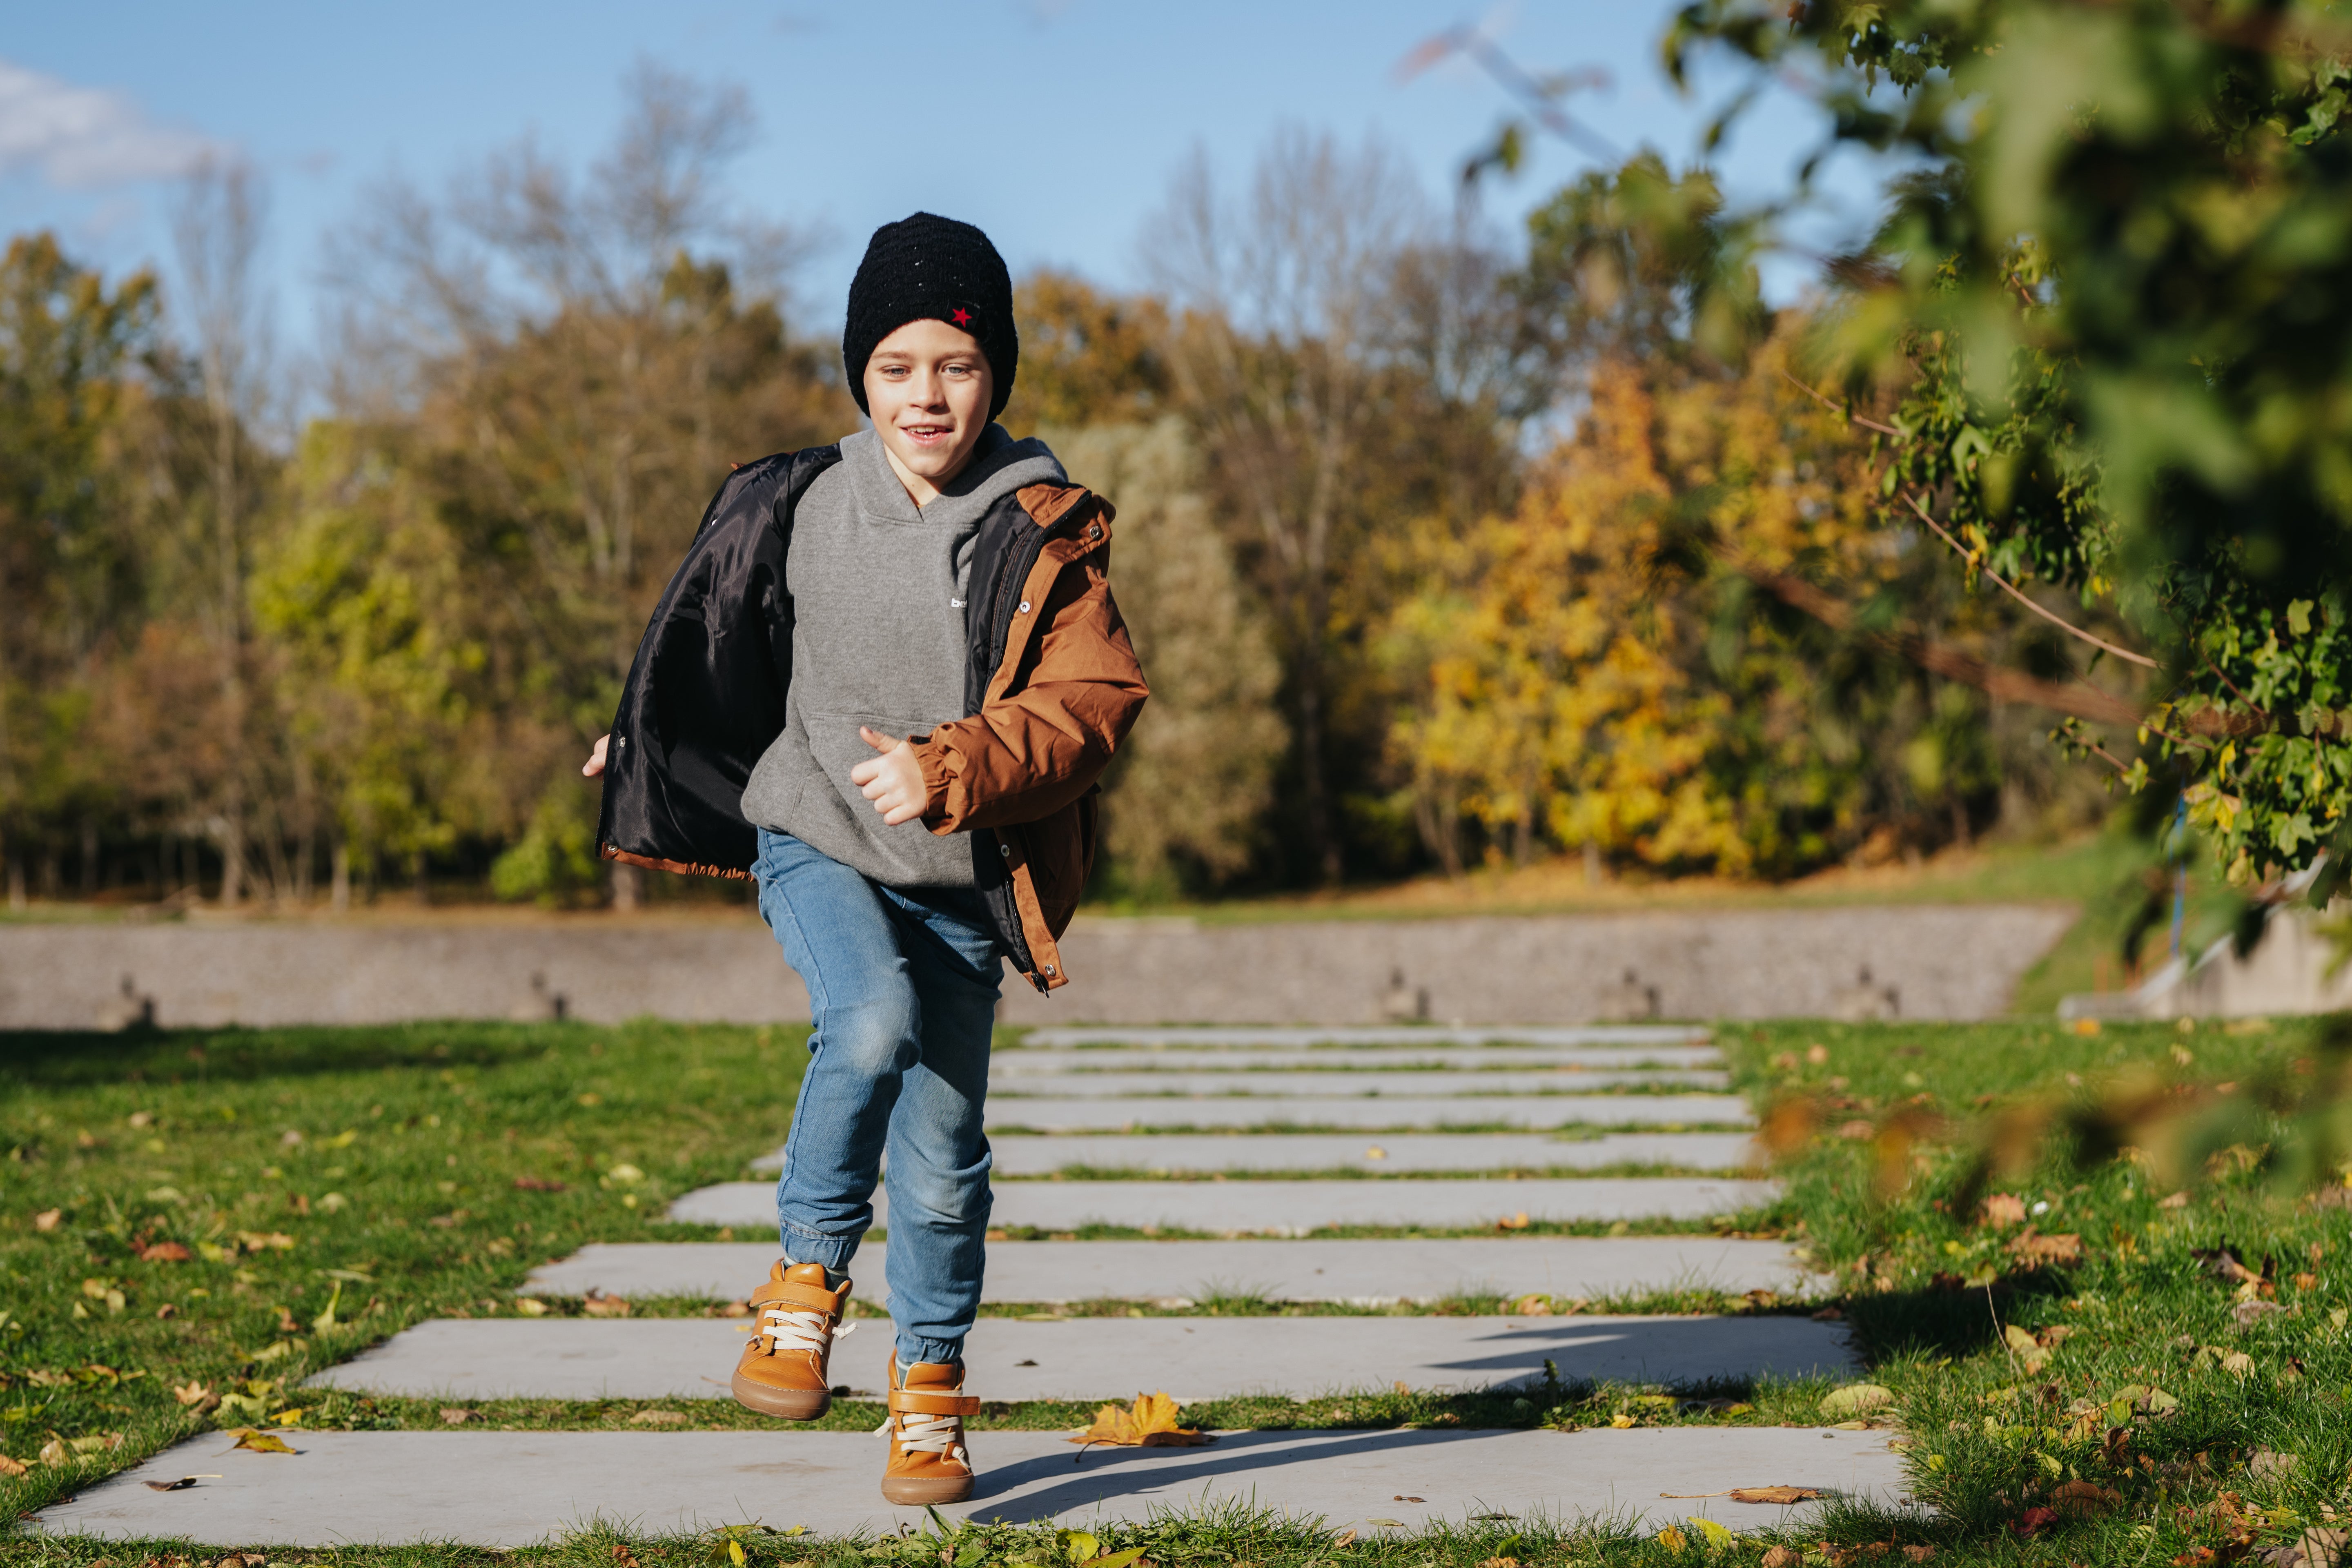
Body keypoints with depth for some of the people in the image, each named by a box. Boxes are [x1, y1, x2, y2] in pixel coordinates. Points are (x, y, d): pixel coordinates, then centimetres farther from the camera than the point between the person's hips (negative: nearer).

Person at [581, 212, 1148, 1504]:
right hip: (814, 841, 0)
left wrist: (949, 771, -25)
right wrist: (643, 746, 31)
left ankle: (929, 1394, 24)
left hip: (959, 876, 1)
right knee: (872, 1023, -30)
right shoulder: (797, 509, -1)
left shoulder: (1043, 535, -6)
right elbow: (716, 649, 17)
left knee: (940, 1151, 3)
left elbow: (1094, 699, -12)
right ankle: (806, 1280, -9)